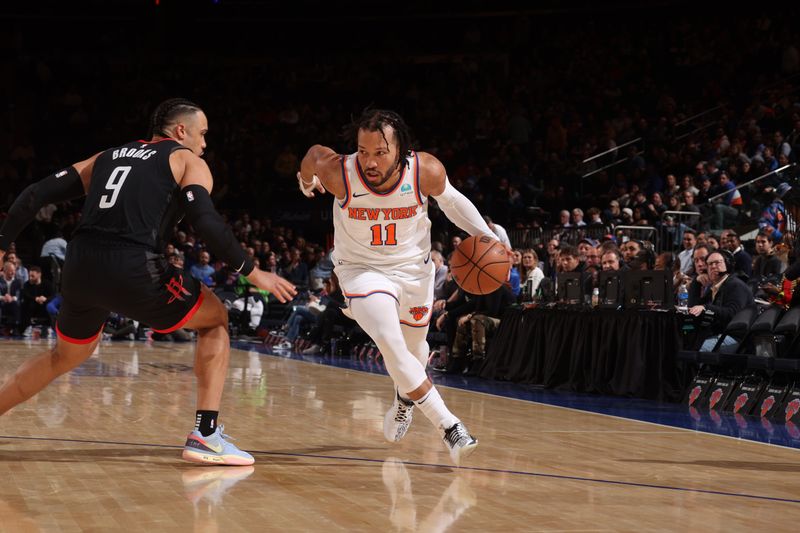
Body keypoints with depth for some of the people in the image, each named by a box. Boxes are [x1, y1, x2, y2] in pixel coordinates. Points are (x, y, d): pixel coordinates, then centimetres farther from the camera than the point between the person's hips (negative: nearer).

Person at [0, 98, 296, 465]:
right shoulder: (187, 161, 12)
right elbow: (205, 221, -6)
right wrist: (252, 273, 0)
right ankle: (206, 435, 5)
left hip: (79, 268, 6)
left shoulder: (106, 157, 27)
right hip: (133, 270, -5)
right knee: (215, 320, 18)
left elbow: (36, 195, 19)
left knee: (67, 355, 32)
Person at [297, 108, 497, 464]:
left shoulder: (426, 171, -26)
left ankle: (405, 397, 57)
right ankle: (448, 425, -21)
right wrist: (306, 179, 17)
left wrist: (486, 235, -14)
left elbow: (451, 201, -3)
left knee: (414, 349, 23)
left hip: (414, 269, 2)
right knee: (390, 342, -26)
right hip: (361, 270, -2)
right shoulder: (338, 173, -29)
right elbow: (315, 153, -4)